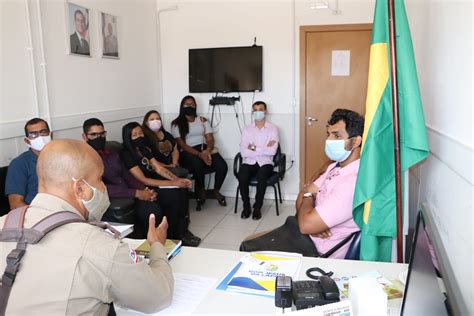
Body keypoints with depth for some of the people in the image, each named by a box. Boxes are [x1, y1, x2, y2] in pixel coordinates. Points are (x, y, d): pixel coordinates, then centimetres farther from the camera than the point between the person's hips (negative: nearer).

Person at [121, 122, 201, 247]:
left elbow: (159, 168, 7)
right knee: (173, 196, -25)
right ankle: (174, 236, -9)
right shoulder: (127, 155, -16)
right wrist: (172, 183, -22)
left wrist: (177, 179, -10)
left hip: (154, 183, 8)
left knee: (182, 189, -15)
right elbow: (143, 180, -21)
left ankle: (183, 230, -10)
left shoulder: (145, 149, 10)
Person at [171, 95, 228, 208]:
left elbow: (210, 139, 6)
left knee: (222, 166, -24)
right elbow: (181, 144, -8)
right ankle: (201, 190, -5)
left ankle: (216, 190, 5)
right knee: (199, 166, -37)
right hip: (188, 152, -3)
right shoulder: (176, 123, 3)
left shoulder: (202, 120, 15)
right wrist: (199, 154, -22)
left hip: (205, 149, 3)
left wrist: (208, 150, -18)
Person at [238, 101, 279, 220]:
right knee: (241, 176, -29)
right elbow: (243, 152, -6)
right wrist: (264, 149, -11)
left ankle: (257, 207, -12)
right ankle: (246, 206, -8)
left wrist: (254, 148, -8)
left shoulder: (272, 128, 2)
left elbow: (272, 151, -11)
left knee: (261, 177, -34)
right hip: (250, 162, 2)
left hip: (265, 162, -2)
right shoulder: (247, 129, 7)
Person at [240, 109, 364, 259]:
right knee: (248, 242, 14)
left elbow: (306, 224, -28)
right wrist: (314, 222, -15)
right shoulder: (336, 167, 5)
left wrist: (309, 195, -7)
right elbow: (302, 198, 7)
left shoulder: (353, 181, -28)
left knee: (248, 249, -1)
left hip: (316, 249, -9)